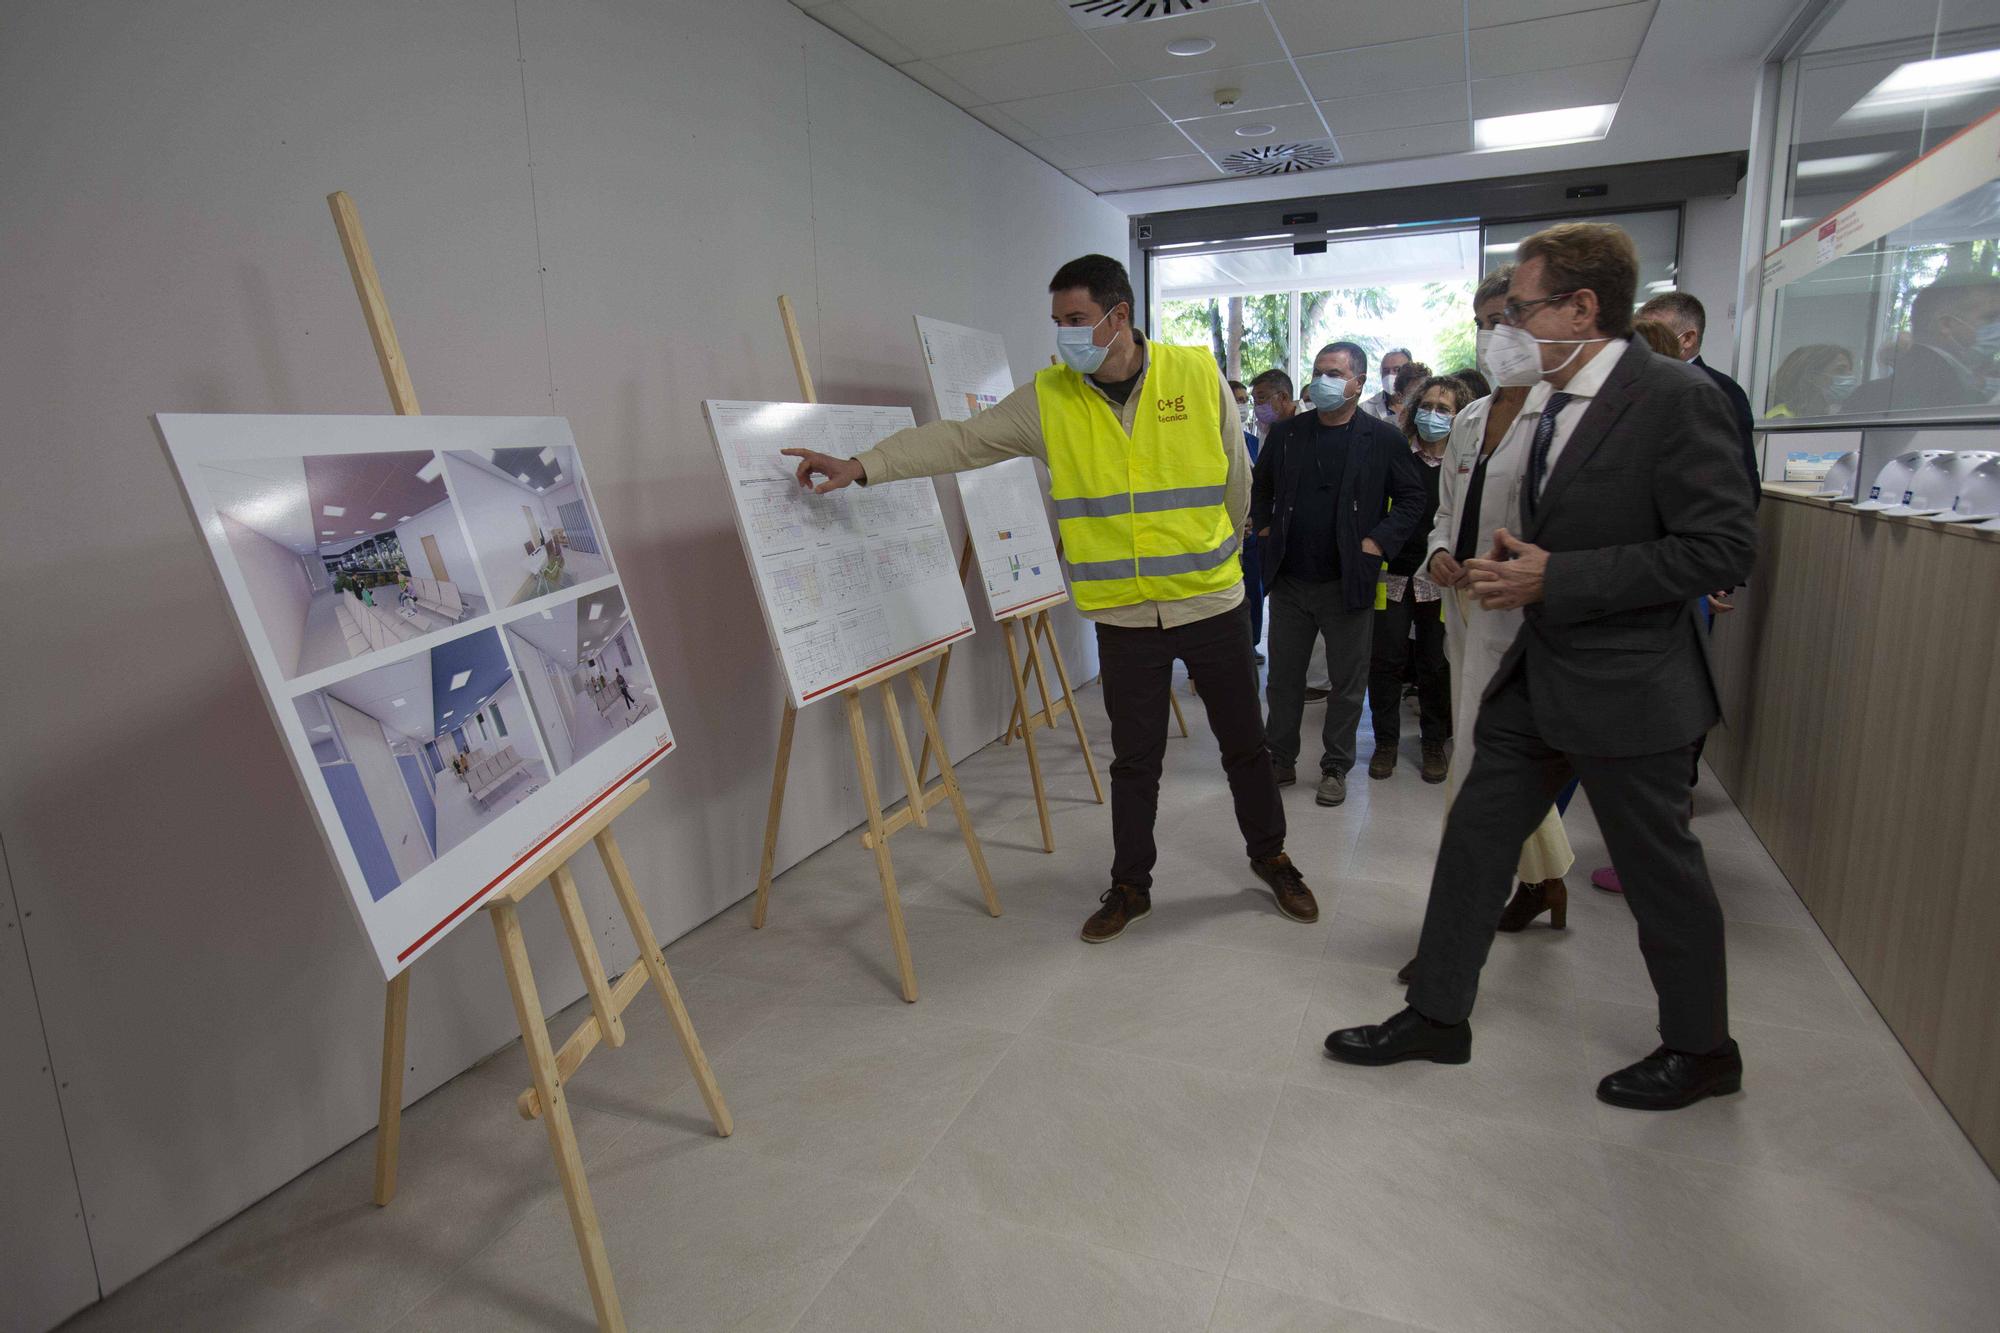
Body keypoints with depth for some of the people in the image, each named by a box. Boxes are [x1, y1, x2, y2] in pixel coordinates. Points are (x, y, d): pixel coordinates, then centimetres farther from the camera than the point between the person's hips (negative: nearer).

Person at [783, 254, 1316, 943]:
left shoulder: (1198, 374, -6)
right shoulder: (1047, 399, -5)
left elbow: (1235, 476, 4)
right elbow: (960, 440, -8)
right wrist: (863, 464, -18)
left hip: (1213, 605, 0)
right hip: (1124, 617, 0)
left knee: (1244, 744, 14)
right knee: (1135, 760, 11)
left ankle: (1271, 857, 37)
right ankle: (1130, 885, 29)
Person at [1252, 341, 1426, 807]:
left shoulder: (1381, 438, -2)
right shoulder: (1287, 434, 7)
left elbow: (1412, 498, 2)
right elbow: (1260, 487, 20)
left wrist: (1378, 541, -8)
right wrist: (1265, 529, 8)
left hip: (1348, 582, -3)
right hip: (1289, 580, 3)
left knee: (1347, 683, 7)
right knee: (1283, 677, 10)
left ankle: (1336, 768, 22)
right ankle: (1280, 760, 24)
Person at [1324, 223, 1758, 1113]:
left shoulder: (1674, 397, -16)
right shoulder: (1546, 404, 8)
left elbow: (1722, 548, -20)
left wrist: (1554, 578, -23)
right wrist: (1515, 562, 1)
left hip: (1628, 681, -8)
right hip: (1540, 671, 8)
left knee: (1661, 871, 9)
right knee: (1474, 837, 10)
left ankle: (1701, 1050, 33)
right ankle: (1437, 1015, 25)